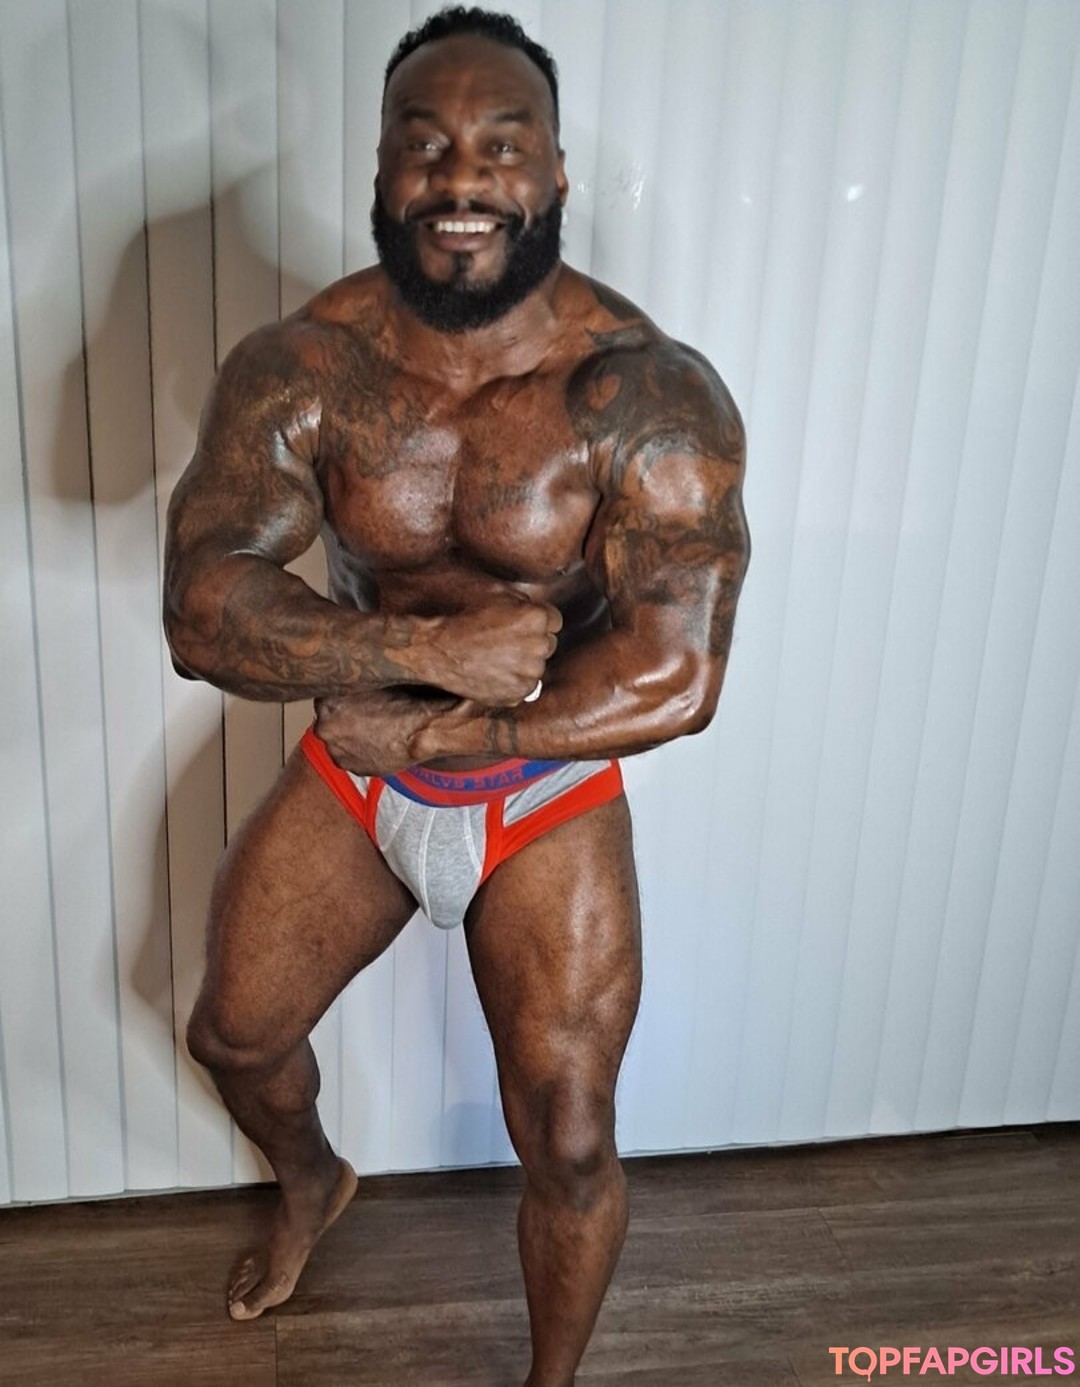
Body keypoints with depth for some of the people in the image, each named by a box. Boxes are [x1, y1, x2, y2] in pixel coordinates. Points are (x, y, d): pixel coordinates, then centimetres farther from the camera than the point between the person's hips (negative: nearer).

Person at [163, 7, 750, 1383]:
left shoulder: (649, 392, -22)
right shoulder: (296, 370, -13)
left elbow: (676, 678, -28)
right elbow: (199, 612, -19)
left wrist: (436, 736, -23)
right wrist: (432, 649, -29)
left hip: (548, 797, -3)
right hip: (352, 770, 4)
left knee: (570, 1145, 4)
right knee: (232, 1034, 21)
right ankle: (312, 1183, 58)